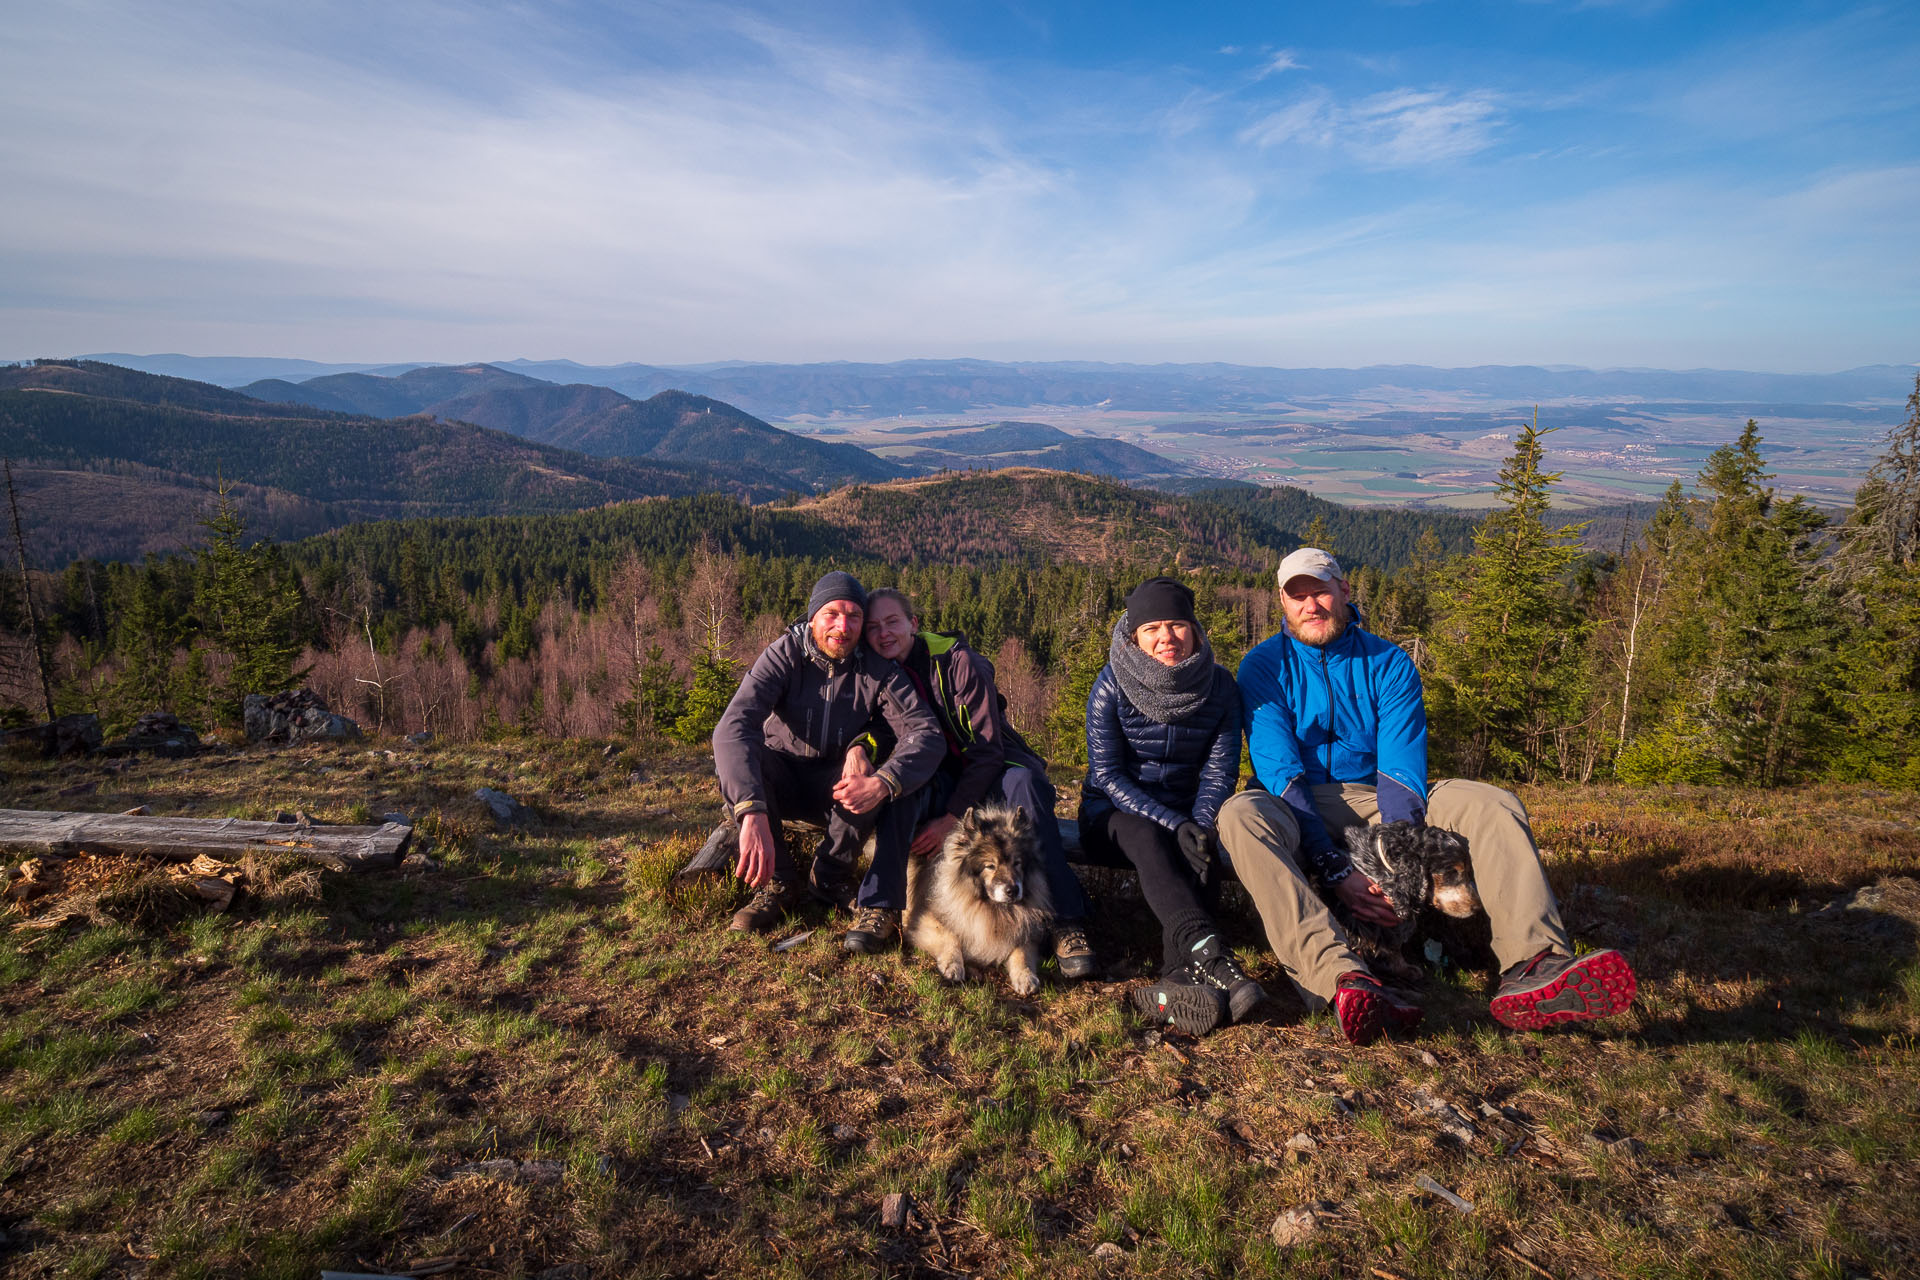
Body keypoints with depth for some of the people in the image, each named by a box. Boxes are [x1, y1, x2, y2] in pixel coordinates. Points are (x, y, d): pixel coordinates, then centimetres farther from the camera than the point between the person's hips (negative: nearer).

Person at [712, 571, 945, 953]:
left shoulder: (877, 670, -13)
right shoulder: (785, 655, -18)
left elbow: (927, 734, -24)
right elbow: (733, 727, -32)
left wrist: (882, 783, -45)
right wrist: (753, 813, -48)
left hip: (840, 789, 0)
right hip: (783, 784, 0)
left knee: (897, 781, -31)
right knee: (733, 756, -31)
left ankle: (830, 875, -8)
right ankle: (779, 881, -13)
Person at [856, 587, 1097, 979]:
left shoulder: (956, 661, -16)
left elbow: (987, 748, -19)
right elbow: (876, 732, -4)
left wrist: (953, 818, -25)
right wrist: (859, 748, -30)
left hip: (992, 771, -3)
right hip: (938, 780, 3)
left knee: (1022, 782, -38)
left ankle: (1067, 921, -41)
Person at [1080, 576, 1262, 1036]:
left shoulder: (1220, 686, -2)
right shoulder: (1111, 687, -10)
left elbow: (1220, 772, -3)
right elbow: (1107, 775, -14)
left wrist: (1199, 827, -23)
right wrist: (1172, 825, -26)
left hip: (1186, 813, 2)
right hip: (1115, 814, -2)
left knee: (1196, 854, -33)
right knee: (1148, 839, -36)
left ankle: (1181, 977, -52)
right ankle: (1213, 959, -54)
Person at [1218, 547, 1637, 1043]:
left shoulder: (1388, 663, 3)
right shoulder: (1264, 667, -5)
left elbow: (1402, 772, -7)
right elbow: (1280, 772, -15)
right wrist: (1333, 869, -26)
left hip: (1377, 803, 3)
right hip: (1298, 813, -3)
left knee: (1494, 805, -18)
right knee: (1240, 816, -37)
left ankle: (1531, 967, -38)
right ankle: (1341, 978, -53)